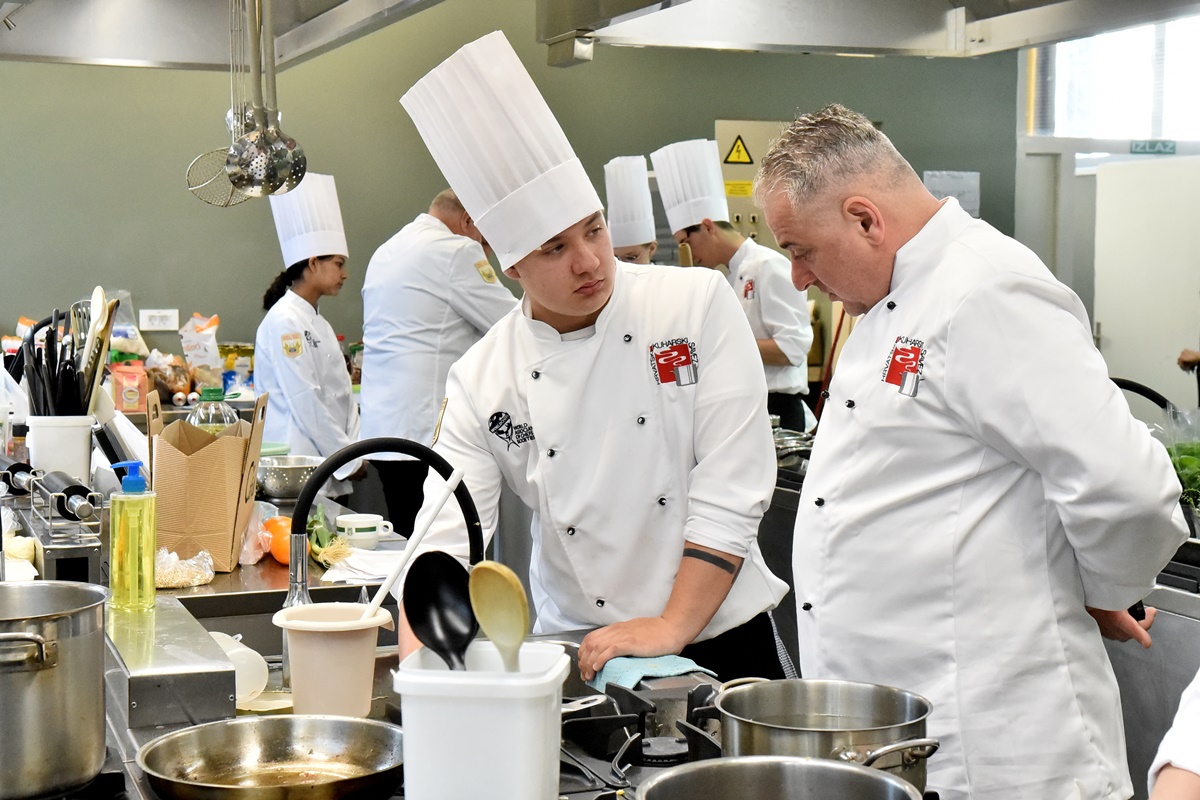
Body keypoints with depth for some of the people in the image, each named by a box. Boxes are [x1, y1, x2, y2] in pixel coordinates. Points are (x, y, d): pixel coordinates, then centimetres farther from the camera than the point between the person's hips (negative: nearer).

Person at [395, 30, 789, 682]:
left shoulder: (699, 304, -7)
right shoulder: (481, 380, -3)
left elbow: (731, 487, -10)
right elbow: (446, 538, -5)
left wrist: (672, 627, -14)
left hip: (719, 639, -1)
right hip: (577, 659, 2)